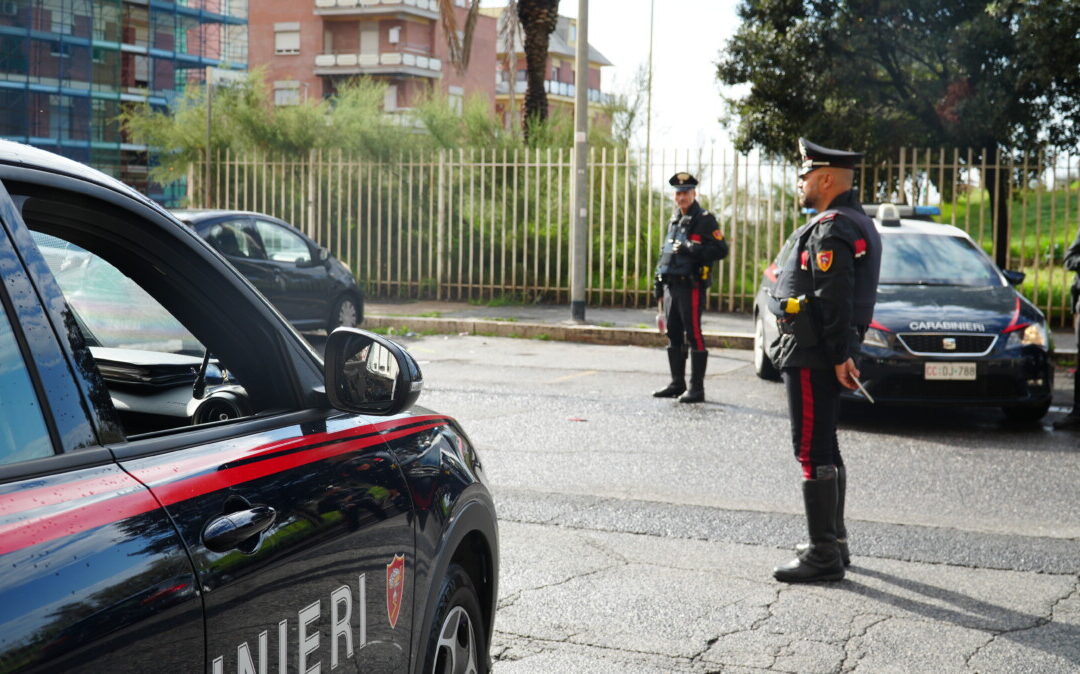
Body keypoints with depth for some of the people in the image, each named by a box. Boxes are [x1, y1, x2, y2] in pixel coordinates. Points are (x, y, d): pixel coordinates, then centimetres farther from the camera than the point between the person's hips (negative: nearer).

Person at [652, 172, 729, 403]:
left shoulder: (705, 220, -4)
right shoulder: (674, 221, 20)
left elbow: (720, 250, -12)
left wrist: (691, 249, -20)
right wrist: (659, 286, 20)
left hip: (691, 286, -8)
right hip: (671, 286, 8)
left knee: (693, 335, -8)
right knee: (673, 335, 11)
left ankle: (697, 388, -5)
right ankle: (677, 384, 20)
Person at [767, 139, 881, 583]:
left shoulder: (830, 229, -16)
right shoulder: (857, 222, 17)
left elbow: (836, 301, -23)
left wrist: (839, 356, -22)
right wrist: (842, 353, 18)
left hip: (812, 356, -11)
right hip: (827, 354, 11)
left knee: (813, 453, -8)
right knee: (825, 449, 18)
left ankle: (823, 555, -5)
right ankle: (834, 541, 28)